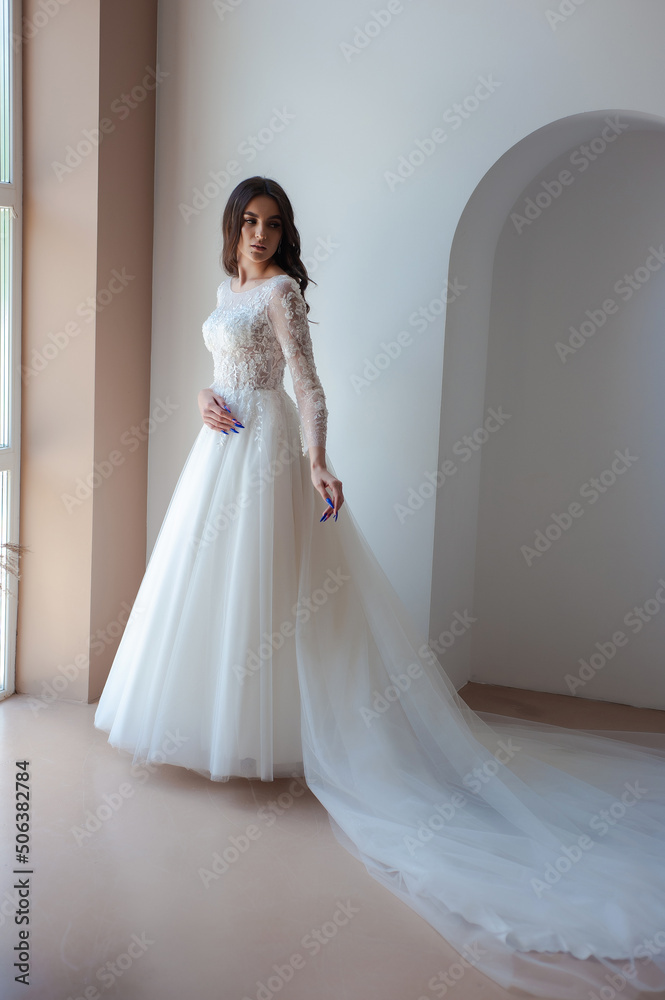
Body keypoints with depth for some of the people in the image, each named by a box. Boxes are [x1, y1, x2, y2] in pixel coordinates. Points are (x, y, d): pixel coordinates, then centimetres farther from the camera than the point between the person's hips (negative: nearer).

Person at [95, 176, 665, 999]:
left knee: (259, 584, -5)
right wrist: (205, 398, -1)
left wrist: (315, 460, -28)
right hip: (222, 445, 9)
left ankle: (260, 731, 6)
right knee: (208, 580, 12)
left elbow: (306, 383, -15)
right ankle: (216, 721, 25)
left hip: (266, 449, -8)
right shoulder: (228, 289, 16)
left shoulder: (281, 289, -7)